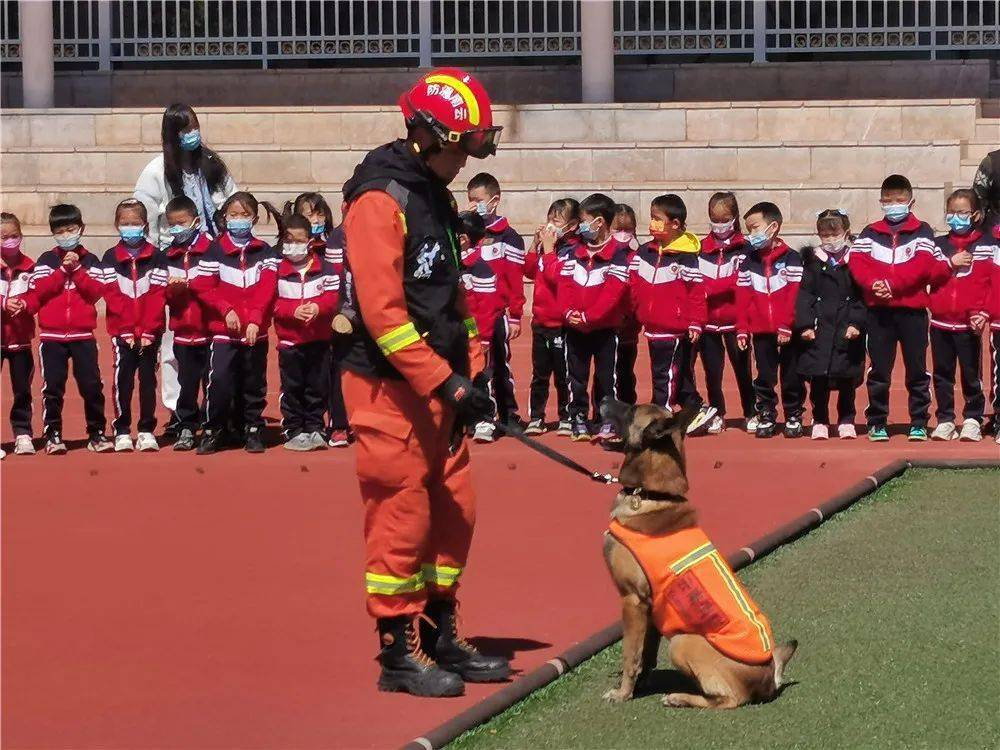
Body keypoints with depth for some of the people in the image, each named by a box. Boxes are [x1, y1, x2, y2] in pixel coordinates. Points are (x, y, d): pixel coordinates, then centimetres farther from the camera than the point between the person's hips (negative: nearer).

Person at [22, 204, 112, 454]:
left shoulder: (90, 261, 8)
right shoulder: (46, 260, 7)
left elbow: (96, 291, -4)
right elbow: (39, 291, -6)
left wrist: (76, 269, -10)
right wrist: (63, 270, -11)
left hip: (83, 335, 0)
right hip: (51, 335, 0)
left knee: (92, 385, -2)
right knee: (52, 387, 1)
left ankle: (96, 433, 6)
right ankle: (52, 435, 7)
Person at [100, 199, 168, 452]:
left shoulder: (156, 258, 3)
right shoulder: (110, 259, 4)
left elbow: (157, 297, -4)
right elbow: (113, 296, -3)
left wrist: (148, 330, -13)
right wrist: (127, 330, -12)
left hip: (150, 332, 0)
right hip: (121, 331, 0)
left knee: (148, 378, 3)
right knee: (123, 378, -4)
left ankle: (147, 430, 9)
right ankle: (122, 431, 2)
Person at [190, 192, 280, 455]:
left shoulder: (265, 253, 6)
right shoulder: (214, 251, 4)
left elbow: (266, 290, -3)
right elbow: (203, 287, -2)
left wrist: (255, 319, -16)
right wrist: (226, 310, -14)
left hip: (256, 331, 2)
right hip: (223, 329, -1)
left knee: (253, 382, 7)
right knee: (219, 379, -13)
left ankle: (252, 430, 18)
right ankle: (212, 431, -1)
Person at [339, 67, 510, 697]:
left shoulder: (437, 196, 14)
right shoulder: (379, 200, -15)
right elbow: (382, 311, -22)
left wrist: (474, 371, 13)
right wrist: (444, 382, -23)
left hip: (439, 386, 9)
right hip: (391, 389, -9)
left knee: (455, 513, 12)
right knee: (402, 518, -4)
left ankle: (442, 638, 24)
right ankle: (398, 654, 5)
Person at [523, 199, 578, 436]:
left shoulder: (572, 249, -14)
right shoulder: (546, 246, 7)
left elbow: (555, 275, -24)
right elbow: (529, 271, 7)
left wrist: (548, 249, -19)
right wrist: (535, 245, -2)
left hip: (561, 324, -7)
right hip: (540, 321, 7)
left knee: (563, 375, 4)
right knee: (539, 374, 13)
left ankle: (566, 418, 13)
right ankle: (535, 417, 19)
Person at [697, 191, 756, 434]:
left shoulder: (744, 248, -2)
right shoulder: (701, 249, 5)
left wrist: (709, 289, -18)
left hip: (735, 321, -2)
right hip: (708, 321, 2)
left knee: (742, 369, 4)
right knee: (712, 371, 7)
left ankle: (751, 414, 15)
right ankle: (717, 415, 19)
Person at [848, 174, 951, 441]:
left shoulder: (922, 232, 3)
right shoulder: (869, 234, 9)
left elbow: (922, 267, -10)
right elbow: (857, 264, -3)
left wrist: (891, 284, -19)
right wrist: (874, 284, -21)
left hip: (913, 311, -1)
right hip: (879, 312, 1)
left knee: (917, 370, 3)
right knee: (879, 371, 3)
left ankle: (919, 423, 10)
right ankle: (877, 423, 9)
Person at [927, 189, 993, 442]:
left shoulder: (987, 246, 2)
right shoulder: (938, 245, 11)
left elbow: (993, 282, -4)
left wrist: (983, 312, -15)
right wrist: (950, 262, -11)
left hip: (969, 323, -3)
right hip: (940, 321, 3)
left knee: (971, 374, 1)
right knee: (942, 374, 7)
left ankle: (972, 420, 11)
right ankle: (945, 420, 14)